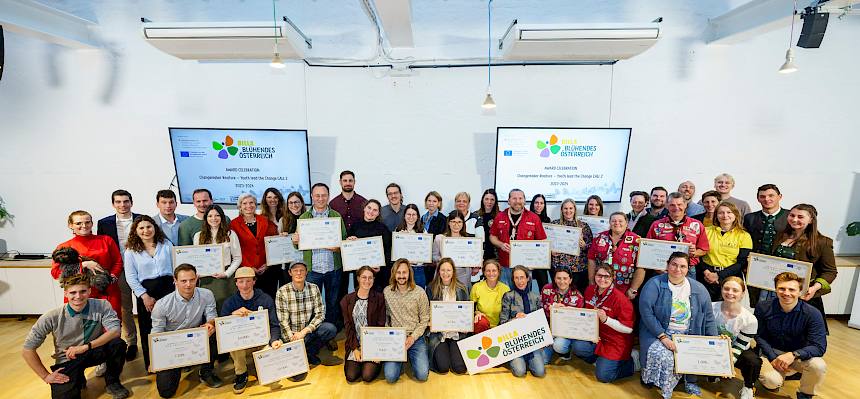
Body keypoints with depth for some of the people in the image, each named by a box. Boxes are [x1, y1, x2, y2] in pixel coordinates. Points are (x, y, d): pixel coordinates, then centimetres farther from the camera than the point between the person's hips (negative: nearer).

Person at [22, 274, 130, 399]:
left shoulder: (102, 306, -17)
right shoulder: (52, 317, -18)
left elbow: (115, 331, -22)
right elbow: (27, 350, -9)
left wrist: (86, 347, -30)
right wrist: (46, 376, -8)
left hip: (93, 352, 1)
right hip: (67, 361, -1)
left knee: (118, 344, -28)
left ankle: (112, 382, -1)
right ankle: (78, 380, 17)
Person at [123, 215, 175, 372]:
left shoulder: (166, 244, 6)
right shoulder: (131, 250, 2)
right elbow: (131, 277, -2)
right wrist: (144, 296, -9)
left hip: (168, 287, 1)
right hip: (145, 290, -1)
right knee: (148, 329, 7)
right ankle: (151, 363, 24)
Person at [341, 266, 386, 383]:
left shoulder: (379, 298, -3)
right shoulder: (347, 300, 1)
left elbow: (381, 326, -4)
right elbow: (348, 326, 0)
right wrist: (355, 348, -9)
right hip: (355, 344, 2)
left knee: (367, 376, -15)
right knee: (351, 376, -12)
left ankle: (375, 362, 16)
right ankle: (357, 360, 19)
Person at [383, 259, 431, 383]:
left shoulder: (419, 292, -7)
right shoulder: (387, 292, -2)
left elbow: (424, 319, -2)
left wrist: (413, 337, -12)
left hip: (416, 338, -1)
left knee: (422, 375, -13)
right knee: (390, 377, -13)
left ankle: (411, 357, 20)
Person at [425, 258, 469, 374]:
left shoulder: (462, 289, 3)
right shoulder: (431, 289, 1)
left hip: (457, 332, 1)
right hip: (437, 332, -1)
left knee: (460, 368, -11)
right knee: (443, 367, -15)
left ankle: (453, 350, 19)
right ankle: (438, 353, 17)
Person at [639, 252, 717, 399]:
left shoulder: (699, 289, 5)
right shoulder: (654, 285, -11)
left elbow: (708, 318, 11)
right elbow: (646, 311, -18)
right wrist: (663, 337, -23)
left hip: (687, 336, 4)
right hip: (658, 332, -4)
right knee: (662, 355, -29)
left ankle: (690, 382, 13)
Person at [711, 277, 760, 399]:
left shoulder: (750, 320, -20)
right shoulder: (711, 308, -18)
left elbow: (739, 347, -16)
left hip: (734, 352, 0)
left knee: (754, 361, -31)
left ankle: (748, 388, 2)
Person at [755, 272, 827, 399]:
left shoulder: (812, 314, -14)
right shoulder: (763, 308, -13)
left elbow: (819, 347, -19)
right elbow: (759, 336, -6)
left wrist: (793, 355, -34)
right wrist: (773, 358, -17)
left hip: (798, 356, 2)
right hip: (771, 352, -1)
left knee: (818, 365, -32)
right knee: (772, 381, -28)